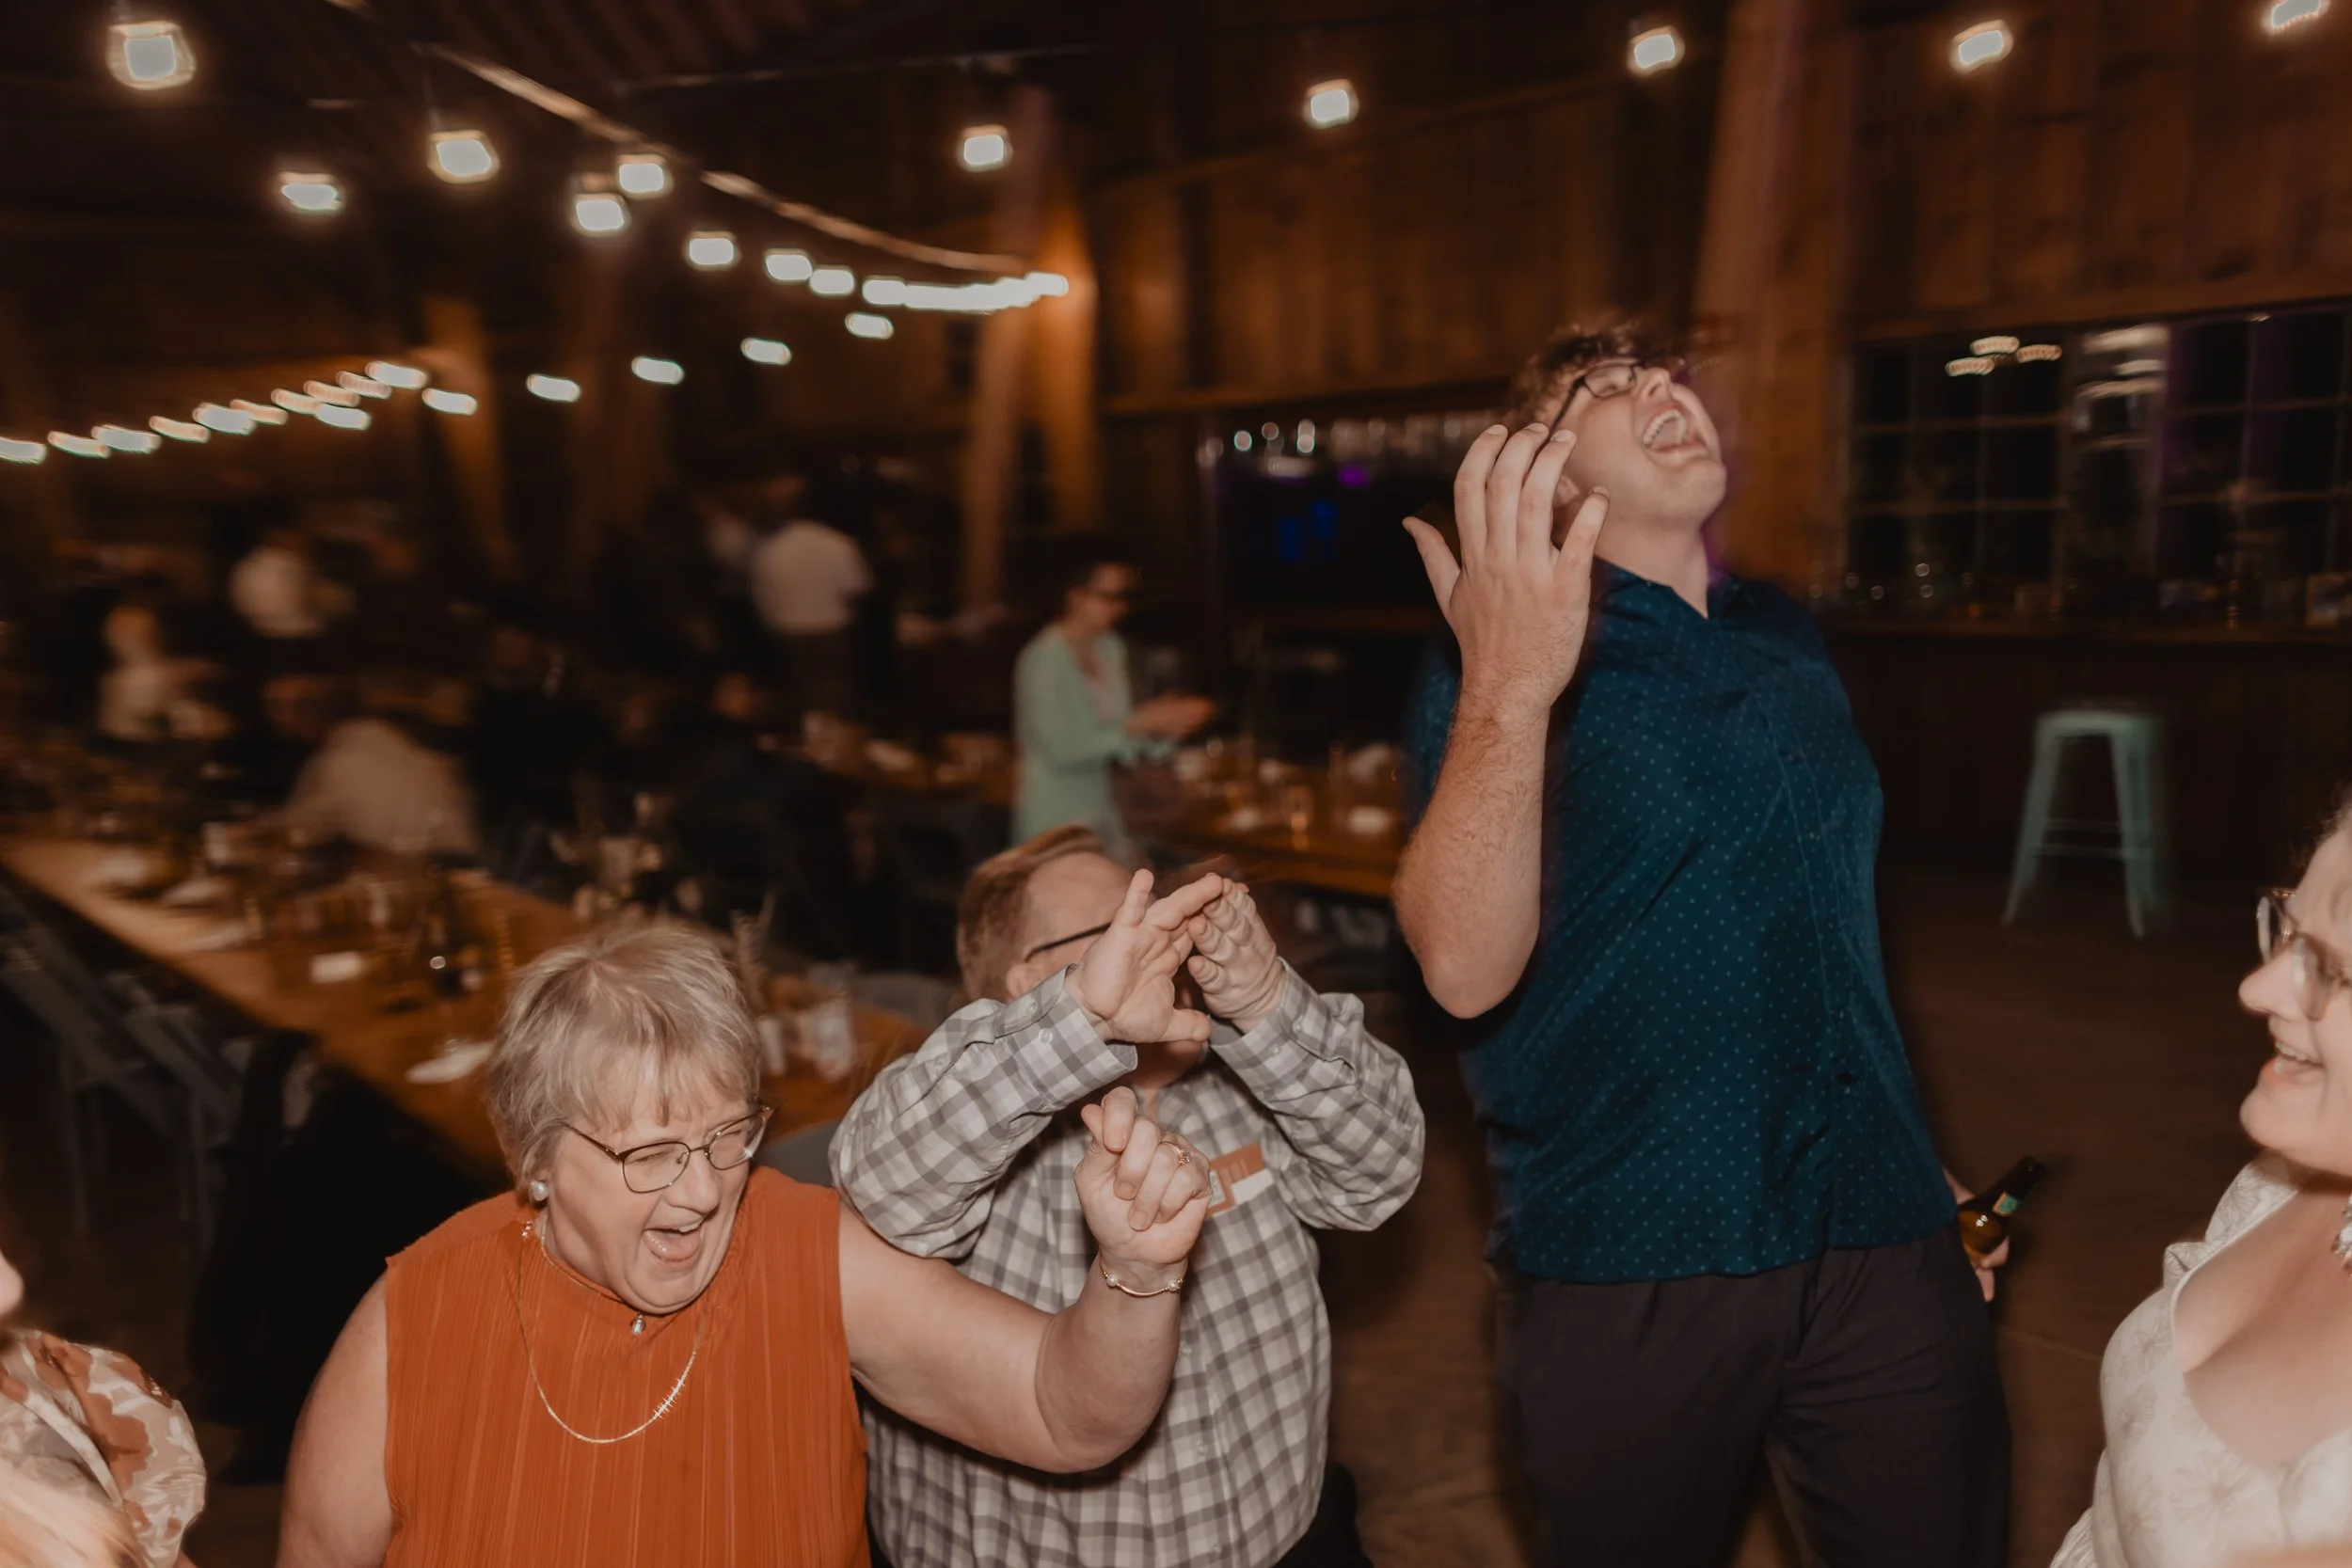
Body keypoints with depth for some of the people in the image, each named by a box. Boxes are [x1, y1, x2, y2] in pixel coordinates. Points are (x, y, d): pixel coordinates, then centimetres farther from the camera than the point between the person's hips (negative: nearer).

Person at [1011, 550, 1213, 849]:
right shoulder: (1043, 660, -13)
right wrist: (1140, 723, -18)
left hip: (1101, 816, 7)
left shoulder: (1110, 649, 9)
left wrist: (1164, 726, -8)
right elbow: (1062, 750, -19)